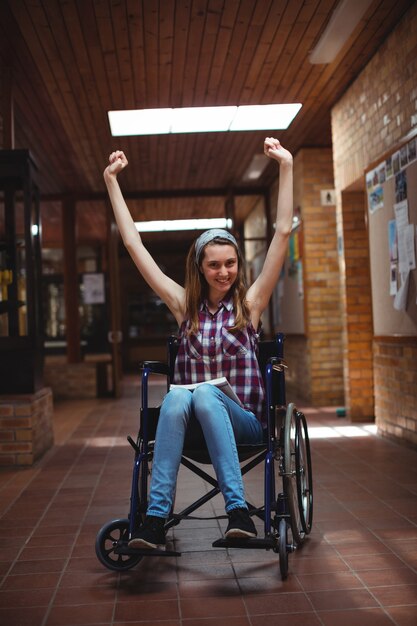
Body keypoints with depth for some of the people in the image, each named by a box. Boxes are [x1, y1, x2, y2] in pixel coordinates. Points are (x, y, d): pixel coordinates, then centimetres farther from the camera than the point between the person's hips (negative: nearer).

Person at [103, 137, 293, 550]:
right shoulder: (185, 306, 9)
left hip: (243, 420, -1)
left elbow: (282, 232, -1)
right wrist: (111, 180, 10)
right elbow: (133, 244, 9)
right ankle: (156, 518, -36)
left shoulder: (250, 304, 5)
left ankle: (238, 510, -36)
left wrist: (286, 167, -4)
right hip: (190, 421, 1)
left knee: (206, 392, -33)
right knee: (177, 395, -33)